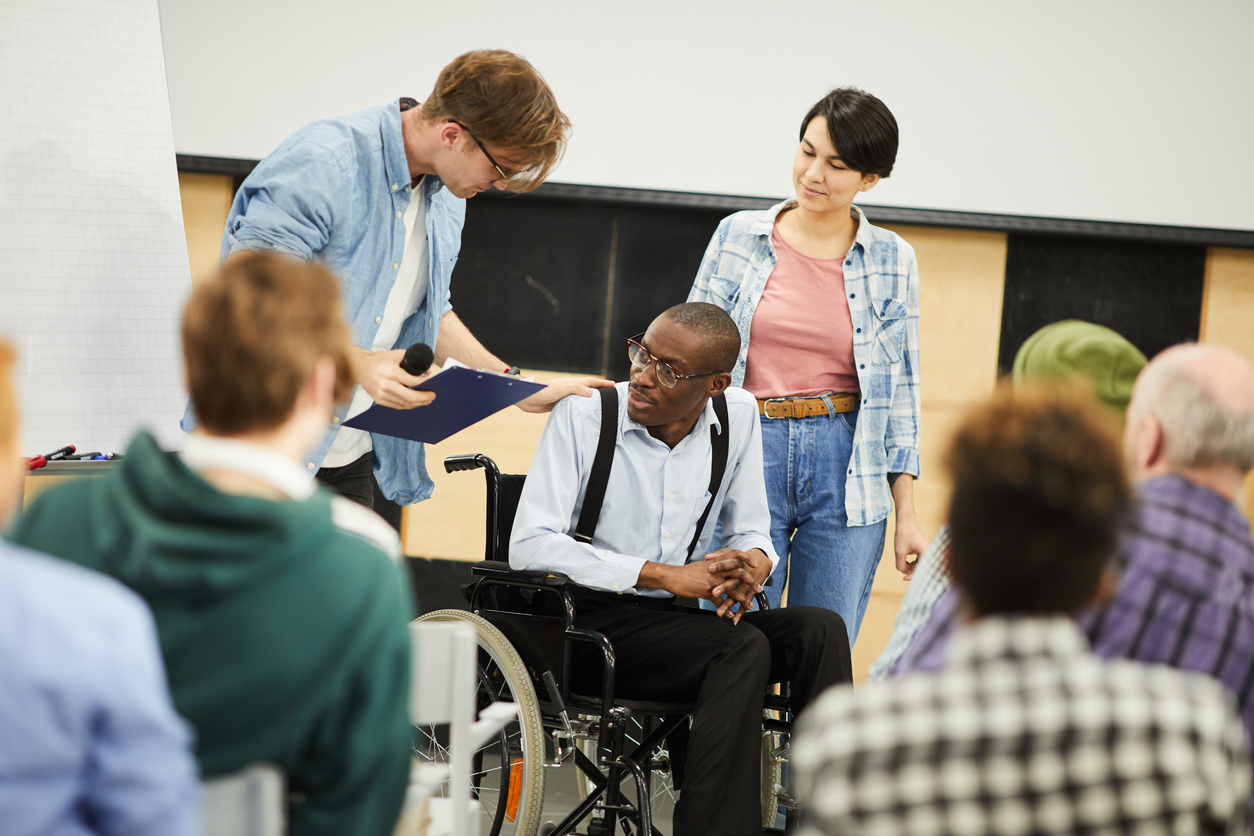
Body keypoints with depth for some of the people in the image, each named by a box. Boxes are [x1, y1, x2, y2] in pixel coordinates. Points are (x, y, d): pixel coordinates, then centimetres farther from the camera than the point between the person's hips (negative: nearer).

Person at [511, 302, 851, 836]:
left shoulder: (738, 415, 2)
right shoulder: (583, 416, -11)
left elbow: (749, 531, 13)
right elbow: (529, 546, -18)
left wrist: (752, 563, -15)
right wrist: (664, 575, -23)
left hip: (677, 620, 5)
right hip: (589, 622, -5)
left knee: (819, 629, -18)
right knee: (744, 649, -28)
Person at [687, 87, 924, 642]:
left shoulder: (893, 261, 4)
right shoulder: (739, 235, 3)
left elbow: (902, 390, 8)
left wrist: (907, 515, 6)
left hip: (846, 468, 0)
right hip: (746, 455, 0)